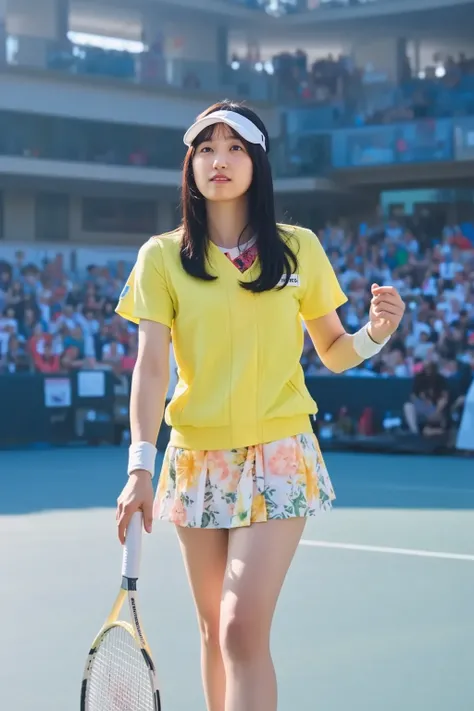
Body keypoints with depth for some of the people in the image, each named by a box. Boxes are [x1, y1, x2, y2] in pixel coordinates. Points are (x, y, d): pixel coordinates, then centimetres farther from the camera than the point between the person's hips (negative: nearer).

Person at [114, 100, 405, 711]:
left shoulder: (298, 248, 4)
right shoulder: (162, 258, 2)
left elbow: (333, 354, 12)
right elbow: (151, 368, -5)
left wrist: (377, 331, -10)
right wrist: (141, 466, -16)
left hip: (278, 458, -2)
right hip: (196, 459, 2)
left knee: (243, 627, -15)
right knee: (213, 628, 9)